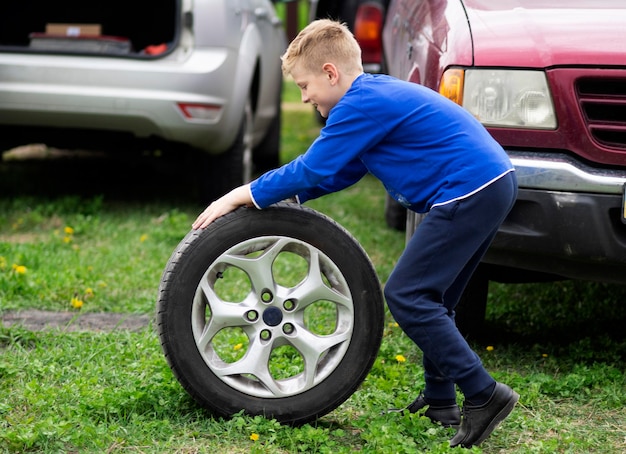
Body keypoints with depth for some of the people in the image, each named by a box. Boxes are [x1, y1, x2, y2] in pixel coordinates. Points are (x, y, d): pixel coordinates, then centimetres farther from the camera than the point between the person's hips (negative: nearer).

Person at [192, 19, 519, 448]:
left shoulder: (363, 103, -11)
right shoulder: (379, 93, 21)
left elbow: (313, 170, -10)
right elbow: (340, 172, 28)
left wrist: (241, 196, -2)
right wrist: (284, 193, 22)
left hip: (469, 193, -11)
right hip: (495, 183, 11)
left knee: (407, 295, -8)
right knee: (431, 298, 18)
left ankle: (484, 394, -8)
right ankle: (440, 400, 23)